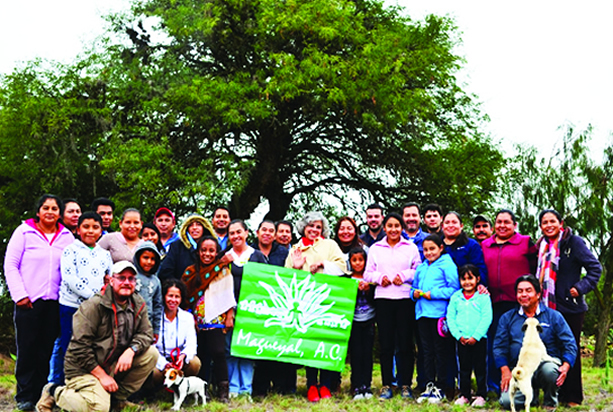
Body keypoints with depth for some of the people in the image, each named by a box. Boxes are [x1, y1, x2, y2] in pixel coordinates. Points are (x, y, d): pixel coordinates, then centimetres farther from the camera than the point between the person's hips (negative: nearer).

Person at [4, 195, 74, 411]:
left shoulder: (67, 237, 10)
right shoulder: (24, 231, 2)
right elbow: (10, 265, 0)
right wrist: (20, 295, -7)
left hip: (55, 302, 2)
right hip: (28, 301, -2)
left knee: (48, 349, 5)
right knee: (27, 349, -1)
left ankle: (42, 394, 12)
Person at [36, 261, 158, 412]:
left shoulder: (138, 305, 4)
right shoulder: (94, 306, -17)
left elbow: (146, 333, 3)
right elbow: (80, 347, -19)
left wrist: (131, 350, -20)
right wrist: (102, 375, -19)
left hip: (113, 364, 7)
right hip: (84, 368, -7)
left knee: (151, 353, -10)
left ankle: (118, 398, 3)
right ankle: (54, 391, 0)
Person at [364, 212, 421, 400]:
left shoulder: (411, 247, 10)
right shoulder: (375, 248, 13)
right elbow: (367, 274, 10)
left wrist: (404, 275, -11)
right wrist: (379, 277, -8)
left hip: (405, 299, -1)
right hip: (383, 298, 1)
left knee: (405, 343, -1)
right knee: (386, 344, 1)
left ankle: (405, 385, 7)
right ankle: (386, 385, 8)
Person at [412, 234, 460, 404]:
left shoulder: (447, 266, -2)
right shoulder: (421, 268, 18)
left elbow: (454, 289, -10)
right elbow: (414, 287, 25)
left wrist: (433, 294, -16)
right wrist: (415, 293, 2)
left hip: (439, 313, -6)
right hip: (422, 313, 6)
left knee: (440, 351, 1)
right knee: (427, 351, 10)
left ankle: (440, 387, 8)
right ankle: (429, 385, 16)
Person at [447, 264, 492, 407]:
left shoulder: (483, 296, -3)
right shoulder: (455, 297, 6)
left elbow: (486, 318, -8)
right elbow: (450, 317, 4)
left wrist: (475, 336, -13)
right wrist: (458, 335, -6)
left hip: (479, 339, -3)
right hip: (461, 339, 3)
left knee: (480, 367, 3)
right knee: (464, 368, 9)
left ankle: (481, 395, 13)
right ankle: (464, 395, 17)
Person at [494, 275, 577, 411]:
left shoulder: (553, 316, 7)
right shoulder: (507, 318, 12)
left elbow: (570, 344, 4)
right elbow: (499, 346, 9)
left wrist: (565, 366, -13)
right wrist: (505, 371, -5)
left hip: (546, 363, -1)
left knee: (549, 369, -38)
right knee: (507, 401, -24)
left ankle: (550, 402, -6)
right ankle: (531, 397, 12)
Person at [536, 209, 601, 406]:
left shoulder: (574, 242, -7)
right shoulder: (542, 246, 12)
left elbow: (595, 267, -8)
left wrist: (581, 287, -16)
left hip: (570, 307, -5)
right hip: (548, 308, 5)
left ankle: (573, 397, 8)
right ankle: (556, 394, 16)